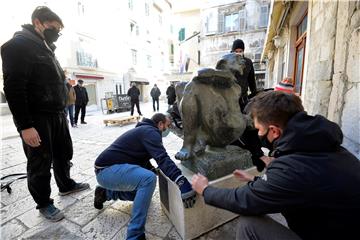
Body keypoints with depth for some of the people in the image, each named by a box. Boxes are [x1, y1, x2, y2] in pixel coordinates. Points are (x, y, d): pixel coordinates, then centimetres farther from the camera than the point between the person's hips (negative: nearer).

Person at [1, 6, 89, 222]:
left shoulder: (46, 49, 19)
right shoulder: (18, 45, -10)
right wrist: (25, 125, -23)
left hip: (57, 115, 9)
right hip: (37, 119, -9)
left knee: (64, 154, 19)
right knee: (41, 164, 5)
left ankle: (66, 185, 39)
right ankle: (44, 204, 23)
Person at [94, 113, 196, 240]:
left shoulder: (144, 130, 18)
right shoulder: (150, 131, -14)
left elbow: (142, 159, 27)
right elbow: (162, 158, -32)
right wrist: (182, 182, -39)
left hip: (107, 169, 11)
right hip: (107, 170, -11)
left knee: (143, 189, 22)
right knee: (148, 178, -31)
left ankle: (105, 193, 28)